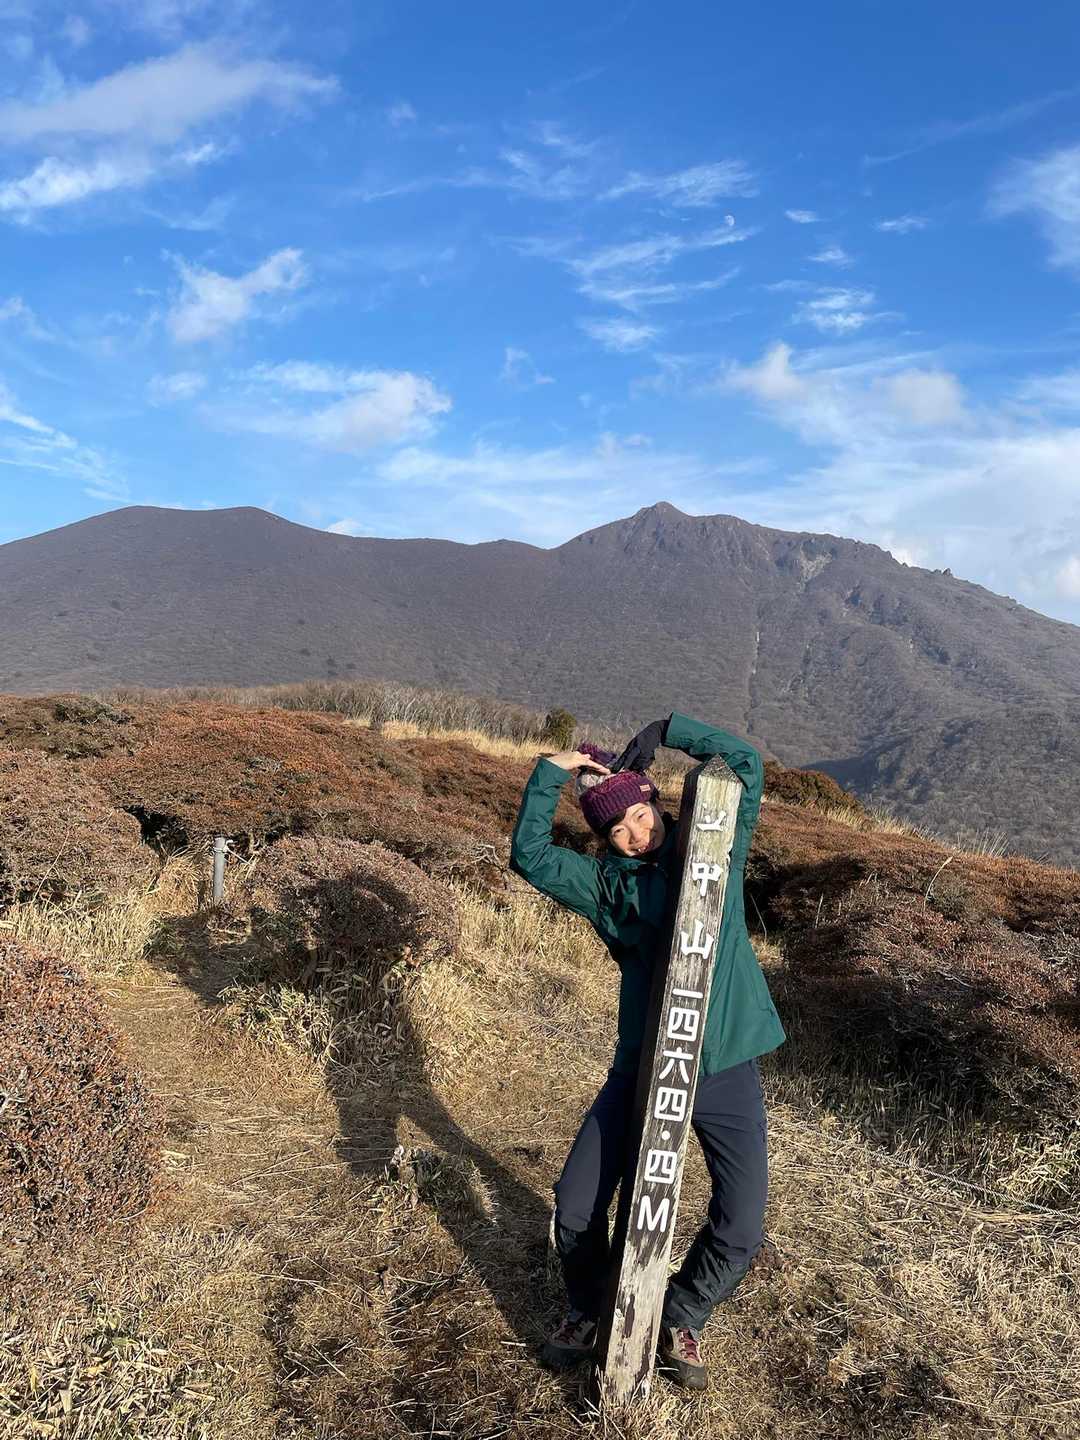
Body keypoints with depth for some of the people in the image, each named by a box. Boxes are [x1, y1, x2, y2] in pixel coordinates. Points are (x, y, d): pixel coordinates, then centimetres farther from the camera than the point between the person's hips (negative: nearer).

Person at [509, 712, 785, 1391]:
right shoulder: (605, 883, 0)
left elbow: (746, 762, -7)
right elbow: (530, 855, -9)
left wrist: (663, 732, -11)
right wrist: (551, 773, -12)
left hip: (727, 1068, 0)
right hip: (642, 1066, 1)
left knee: (741, 1230, -3)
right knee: (575, 1208, 2)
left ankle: (681, 1320, 28)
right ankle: (586, 1309, 34)